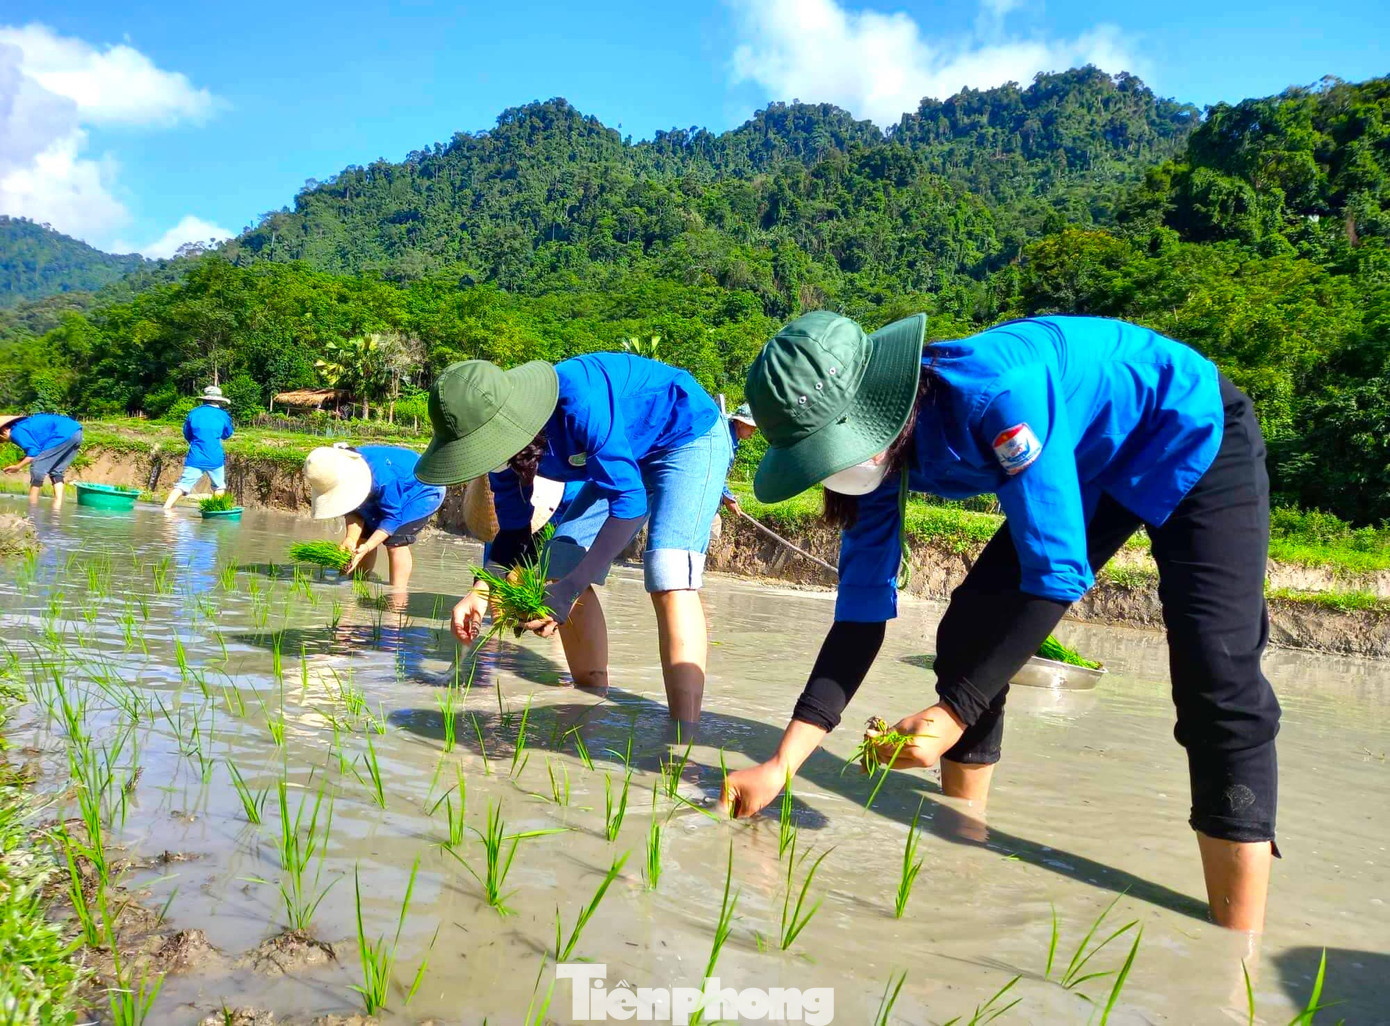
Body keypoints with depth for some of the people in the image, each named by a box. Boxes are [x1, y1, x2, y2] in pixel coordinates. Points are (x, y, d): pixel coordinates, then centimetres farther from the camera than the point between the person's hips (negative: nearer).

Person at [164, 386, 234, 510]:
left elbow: (186, 434, 14)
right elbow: (227, 434, 13)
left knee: (183, 484, -1)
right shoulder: (223, 415, -1)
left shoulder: (194, 413, 3)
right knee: (219, 487, 16)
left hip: (195, 458, 1)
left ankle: (166, 507, -14)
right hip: (215, 459, -1)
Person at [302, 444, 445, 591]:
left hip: (421, 490, -7)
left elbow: (392, 516, -31)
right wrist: (351, 539, -29)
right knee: (363, 536, 3)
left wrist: (367, 547, -39)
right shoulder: (337, 478, -21)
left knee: (395, 541, -20)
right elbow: (354, 511, -11)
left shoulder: (381, 475, -42)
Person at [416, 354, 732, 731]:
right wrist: (482, 591, -21)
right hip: (630, 459, 8)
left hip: (691, 437, -8)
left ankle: (684, 739, -30)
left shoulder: (578, 401, -38)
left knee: (667, 574, -27)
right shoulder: (503, 435, -13)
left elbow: (629, 501, -35)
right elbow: (514, 531, -3)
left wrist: (569, 589, -37)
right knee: (562, 563, -3)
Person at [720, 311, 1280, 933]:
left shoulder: (995, 390, -39)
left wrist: (955, 714, -33)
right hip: (1094, 470, 7)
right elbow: (862, 612, -15)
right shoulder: (876, 445, -16)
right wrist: (781, 764, -19)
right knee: (969, 638, -4)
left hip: (1196, 440, -6)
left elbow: (1057, 571, -34)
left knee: (1217, 681, -20)